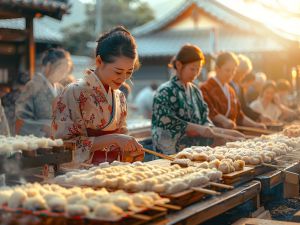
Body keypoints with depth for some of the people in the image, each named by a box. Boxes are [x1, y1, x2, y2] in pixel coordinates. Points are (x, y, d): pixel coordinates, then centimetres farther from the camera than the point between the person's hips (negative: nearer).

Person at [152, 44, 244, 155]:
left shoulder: (195, 91, 15)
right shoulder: (165, 92, -4)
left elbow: (204, 121, 17)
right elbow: (168, 122, -12)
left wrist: (223, 132, 2)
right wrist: (198, 129, -19)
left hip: (193, 152, 6)